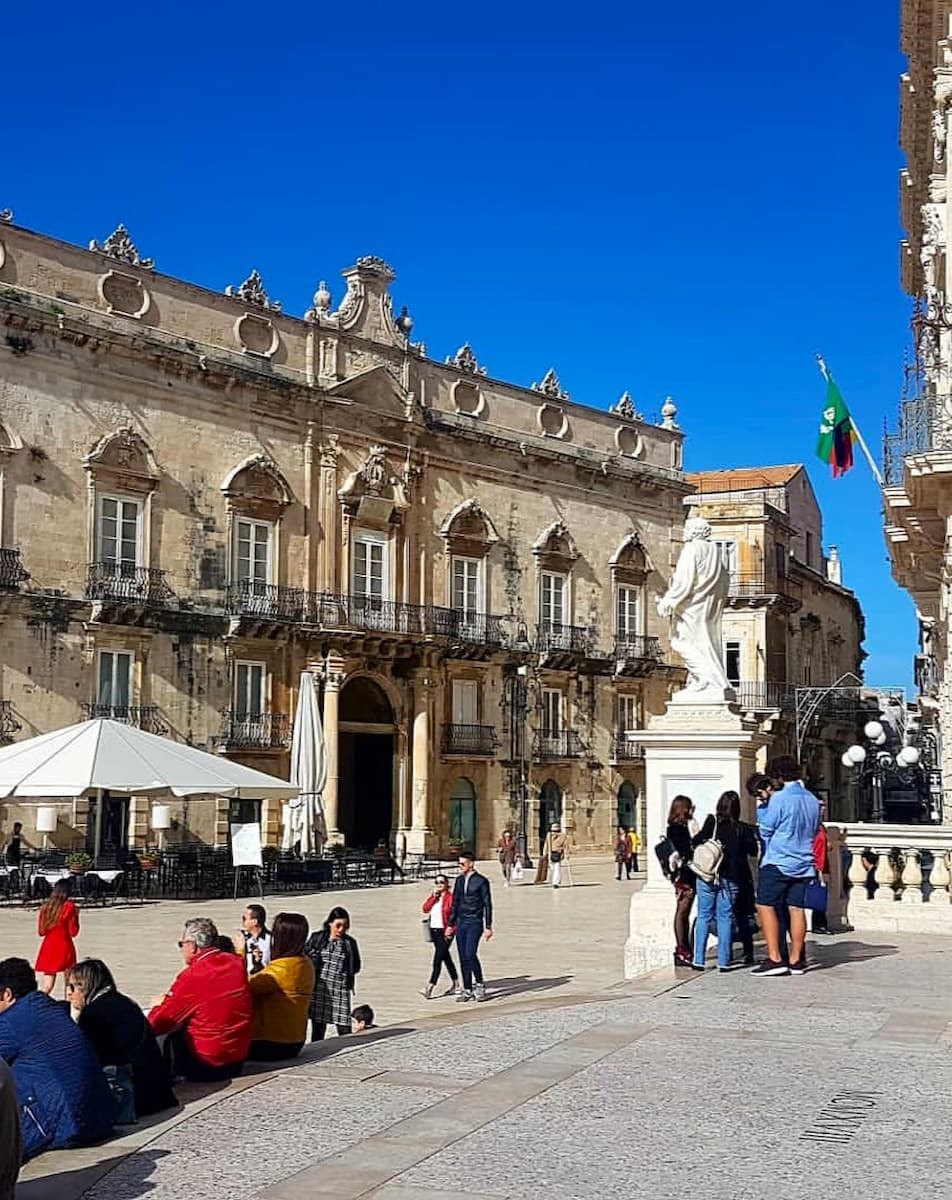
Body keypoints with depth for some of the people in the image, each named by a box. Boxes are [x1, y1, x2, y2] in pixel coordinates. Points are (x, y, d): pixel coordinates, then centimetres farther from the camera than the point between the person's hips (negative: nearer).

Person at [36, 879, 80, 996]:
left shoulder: (45, 906, 3)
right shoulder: (69, 907, -9)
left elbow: (41, 931, 8)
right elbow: (73, 932, -8)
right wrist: (76, 916, 3)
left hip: (48, 946, 4)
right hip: (64, 946, -4)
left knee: (47, 982, 1)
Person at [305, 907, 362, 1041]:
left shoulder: (349, 943, 5)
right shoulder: (317, 938, 5)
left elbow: (355, 967, 10)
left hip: (340, 991, 0)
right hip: (318, 989, 1)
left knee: (345, 1031, -6)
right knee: (318, 1028, 7)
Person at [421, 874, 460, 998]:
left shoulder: (450, 897, -8)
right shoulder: (433, 896, 13)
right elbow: (425, 909, 0)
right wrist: (433, 897, -7)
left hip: (445, 932, -8)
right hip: (434, 930, 8)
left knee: (438, 959, -13)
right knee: (446, 957, 17)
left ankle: (430, 988, -17)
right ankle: (455, 983, 30)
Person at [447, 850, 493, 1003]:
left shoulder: (481, 881, -6)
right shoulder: (459, 880, 11)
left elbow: (487, 905, -5)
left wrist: (488, 927, -9)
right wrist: (450, 924, 15)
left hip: (475, 923, -6)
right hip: (461, 923, 6)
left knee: (470, 954, -18)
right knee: (463, 958, 5)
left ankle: (479, 984, 1)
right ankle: (467, 990, 14)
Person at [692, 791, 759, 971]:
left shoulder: (712, 822, -6)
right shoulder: (742, 829, -2)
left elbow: (697, 841, -13)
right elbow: (753, 850, 5)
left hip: (707, 876, 0)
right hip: (731, 879, 1)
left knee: (703, 917, 7)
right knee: (725, 917, 7)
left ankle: (699, 960, 5)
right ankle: (724, 961, 5)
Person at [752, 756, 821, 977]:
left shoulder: (779, 798, -12)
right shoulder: (812, 800, 9)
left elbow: (766, 829, -5)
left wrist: (761, 810, 10)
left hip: (778, 862, -7)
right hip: (803, 864, 7)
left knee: (765, 906, -2)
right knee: (796, 909, 7)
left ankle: (774, 959, -8)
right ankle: (796, 961, 8)